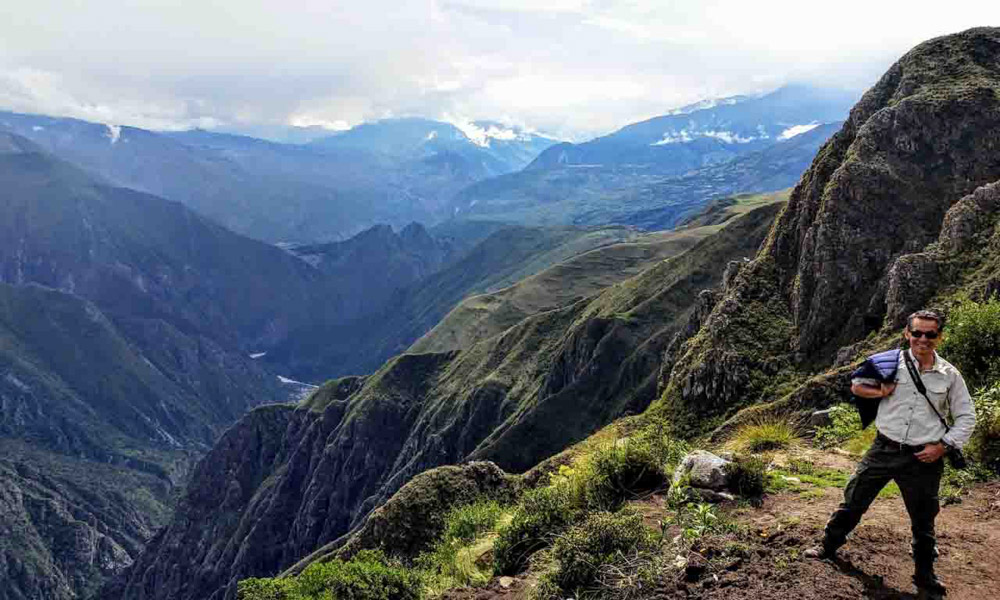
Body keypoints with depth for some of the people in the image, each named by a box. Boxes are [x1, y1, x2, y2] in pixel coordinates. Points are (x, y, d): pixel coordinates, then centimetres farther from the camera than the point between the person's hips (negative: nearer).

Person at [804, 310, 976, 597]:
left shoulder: (950, 375, -3)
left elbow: (966, 417, 4)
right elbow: (856, 385, 9)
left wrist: (942, 445, -7)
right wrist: (880, 393, -9)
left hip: (923, 458, 0)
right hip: (884, 449, 0)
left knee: (923, 519, 15)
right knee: (853, 501, 8)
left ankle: (924, 574, 34)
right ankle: (829, 545, 27)